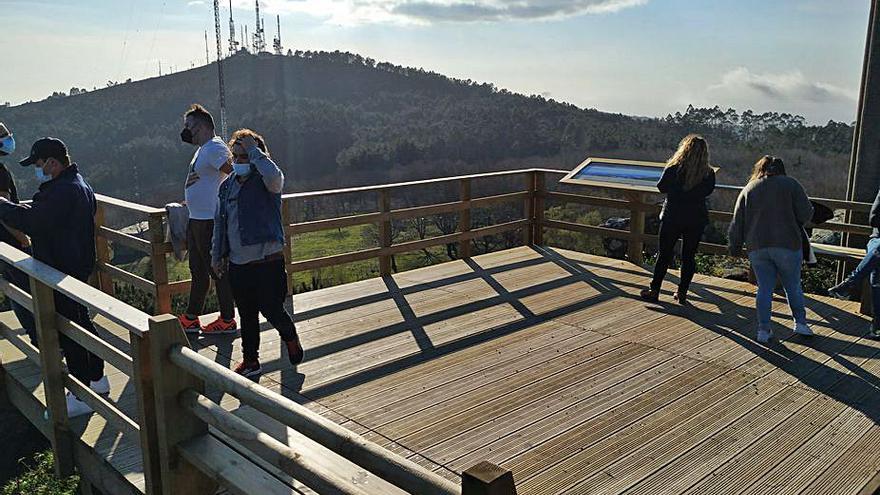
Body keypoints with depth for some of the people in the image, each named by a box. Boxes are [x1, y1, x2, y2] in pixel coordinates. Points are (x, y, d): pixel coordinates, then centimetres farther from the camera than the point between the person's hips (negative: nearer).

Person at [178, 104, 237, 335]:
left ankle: (227, 320, 8)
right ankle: (191, 319, 27)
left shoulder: (215, 148, -16)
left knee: (218, 270, -2)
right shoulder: (203, 149, 17)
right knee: (198, 271, 16)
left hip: (210, 220, -11)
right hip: (196, 219, 11)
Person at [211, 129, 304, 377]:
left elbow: (275, 177, -37)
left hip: (268, 260, -6)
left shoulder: (264, 181, -9)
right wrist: (217, 254, 17)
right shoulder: (227, 185, 10)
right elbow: (219, 222, 17)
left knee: (272, 310, -1)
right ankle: (250, 360, 30)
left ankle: (291, 339, 31)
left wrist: (254, 151, -23)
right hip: (237, 264, 6)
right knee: (246, 314, 15)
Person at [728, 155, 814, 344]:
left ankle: (763, 329, 7)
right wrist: (792, 220, 17)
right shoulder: (791, 184, 2)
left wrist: (734, 247, 15)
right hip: (788, 245, -2)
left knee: (764, 288, 7)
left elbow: (737, 223, 8)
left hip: (757, 248, 2)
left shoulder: (748, 189, 10)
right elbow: (806, 214, -4)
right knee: (793, 286, 13)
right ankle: (800, 322, 18)